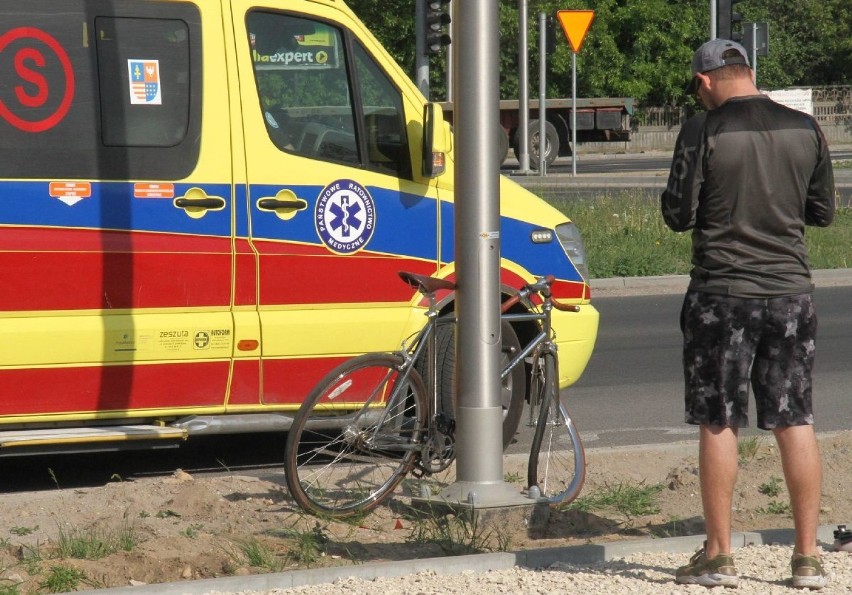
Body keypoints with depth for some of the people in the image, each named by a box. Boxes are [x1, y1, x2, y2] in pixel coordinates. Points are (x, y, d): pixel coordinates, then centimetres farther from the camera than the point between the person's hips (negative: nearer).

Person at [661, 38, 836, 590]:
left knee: (718, 425, 4)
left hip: (722, 292, -3)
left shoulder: (703, 132, -10)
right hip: (791, 290, 3)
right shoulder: (805, 130, 2)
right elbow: (823, 212, 10)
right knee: (796, 421, 8)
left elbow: (679, 215, -7)